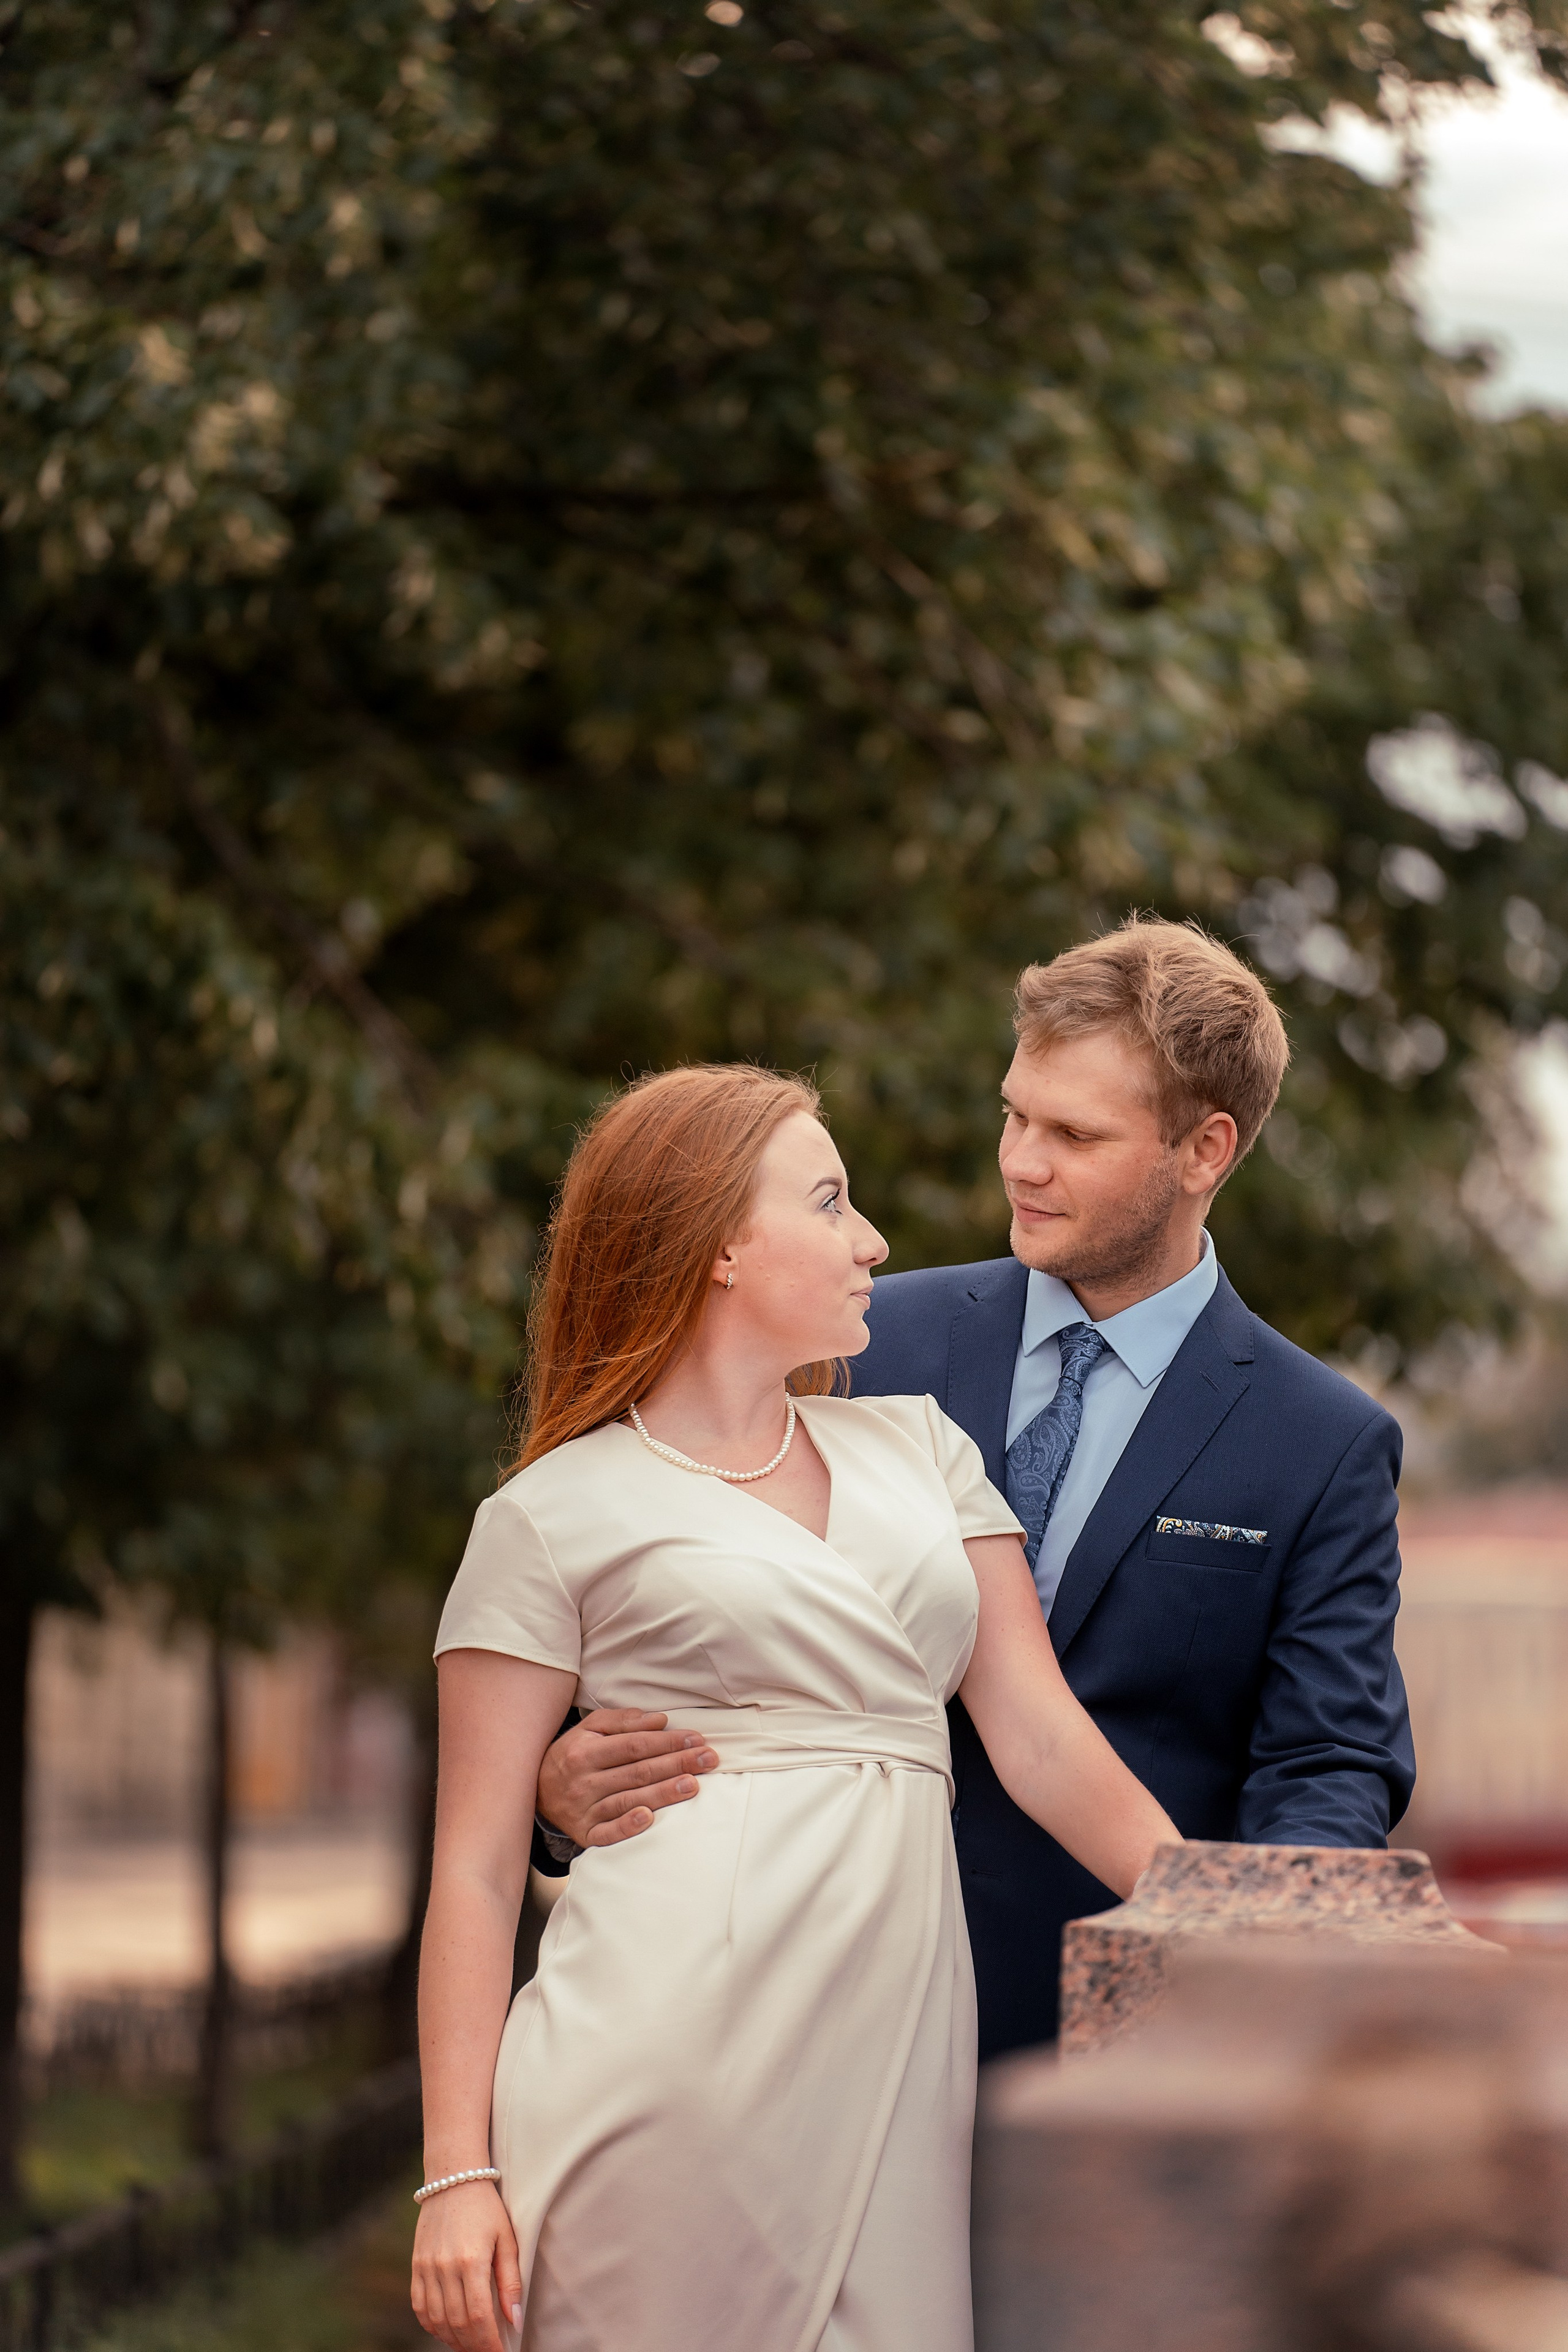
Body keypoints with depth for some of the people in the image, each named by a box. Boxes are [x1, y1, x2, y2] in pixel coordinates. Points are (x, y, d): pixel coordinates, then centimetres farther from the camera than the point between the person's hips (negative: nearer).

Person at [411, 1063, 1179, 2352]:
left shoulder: (918, 1447, 18)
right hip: (671, 2041, -4)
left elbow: (1043, 1739, 12)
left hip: (895, 2047, 4)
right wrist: (459, 2175, -6)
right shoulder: (556, 1516, 4)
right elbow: (477, 1868, 2)